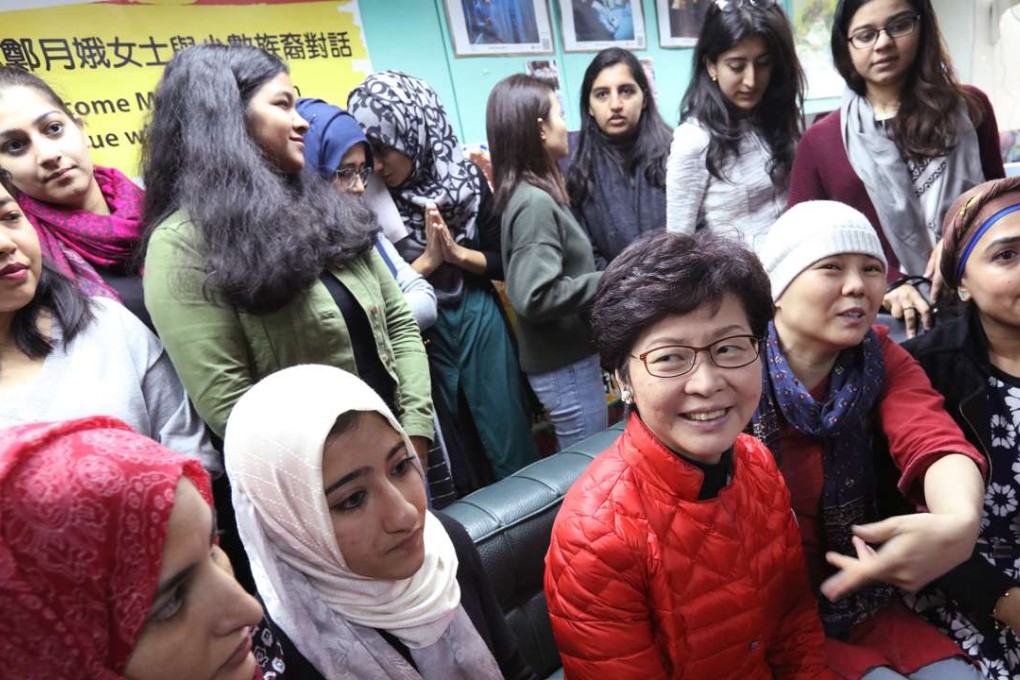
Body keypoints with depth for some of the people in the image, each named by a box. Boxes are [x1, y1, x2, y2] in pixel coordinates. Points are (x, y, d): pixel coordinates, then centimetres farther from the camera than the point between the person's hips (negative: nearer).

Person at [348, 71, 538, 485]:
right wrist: (427, 260, -17)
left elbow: (505, 263, 1)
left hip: (480, 324, 1)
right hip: (418, 337, -1)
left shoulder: (466, 179, -4)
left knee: (511, 449, 12)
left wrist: (459, 254, -15)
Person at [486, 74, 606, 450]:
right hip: (564, 365, -9)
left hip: (568, 356, 9)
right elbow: (535, 297, -28)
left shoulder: (532, 193, 8)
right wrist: (607, 283, -20)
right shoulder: (535, 203, -21)